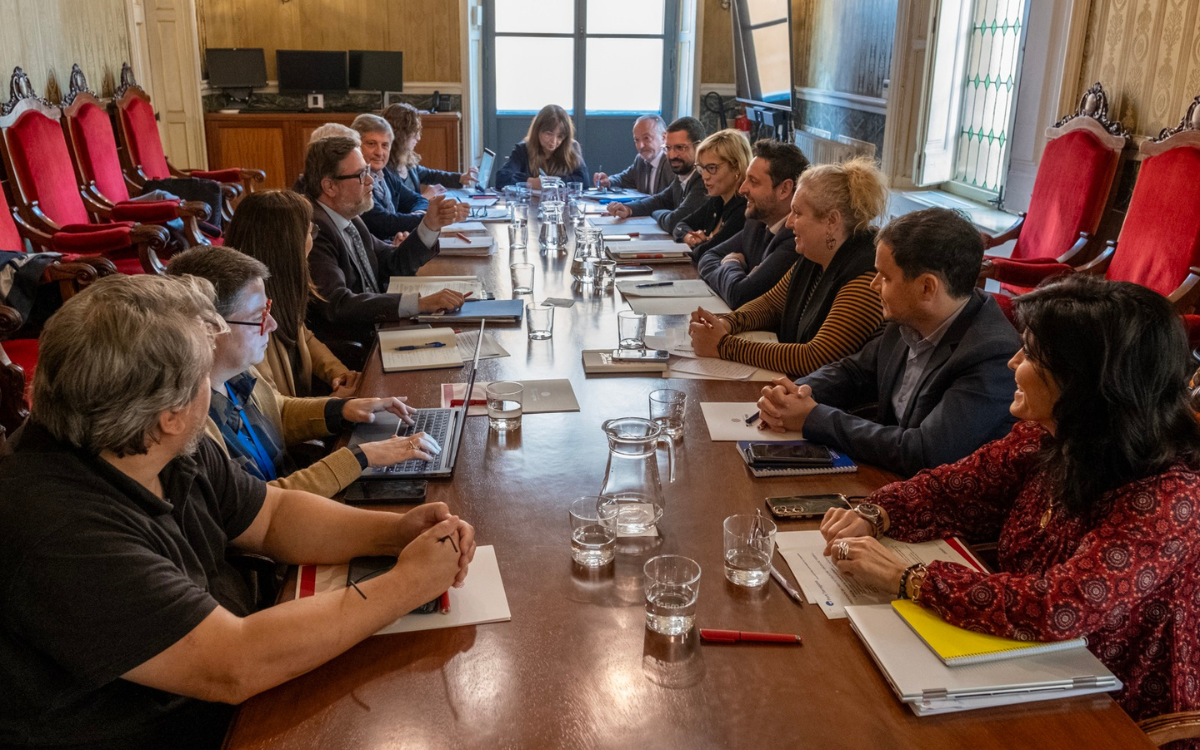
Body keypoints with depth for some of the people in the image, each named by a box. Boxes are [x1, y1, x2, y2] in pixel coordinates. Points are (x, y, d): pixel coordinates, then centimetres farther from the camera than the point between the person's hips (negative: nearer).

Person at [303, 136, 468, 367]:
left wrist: (431, 224, 1)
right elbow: (338, 304, -28)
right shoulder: (314, 230, -18)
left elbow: (394, 264, 17)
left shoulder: (349, 220, 10)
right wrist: (420, 303, -32)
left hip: (373, 336, 9)